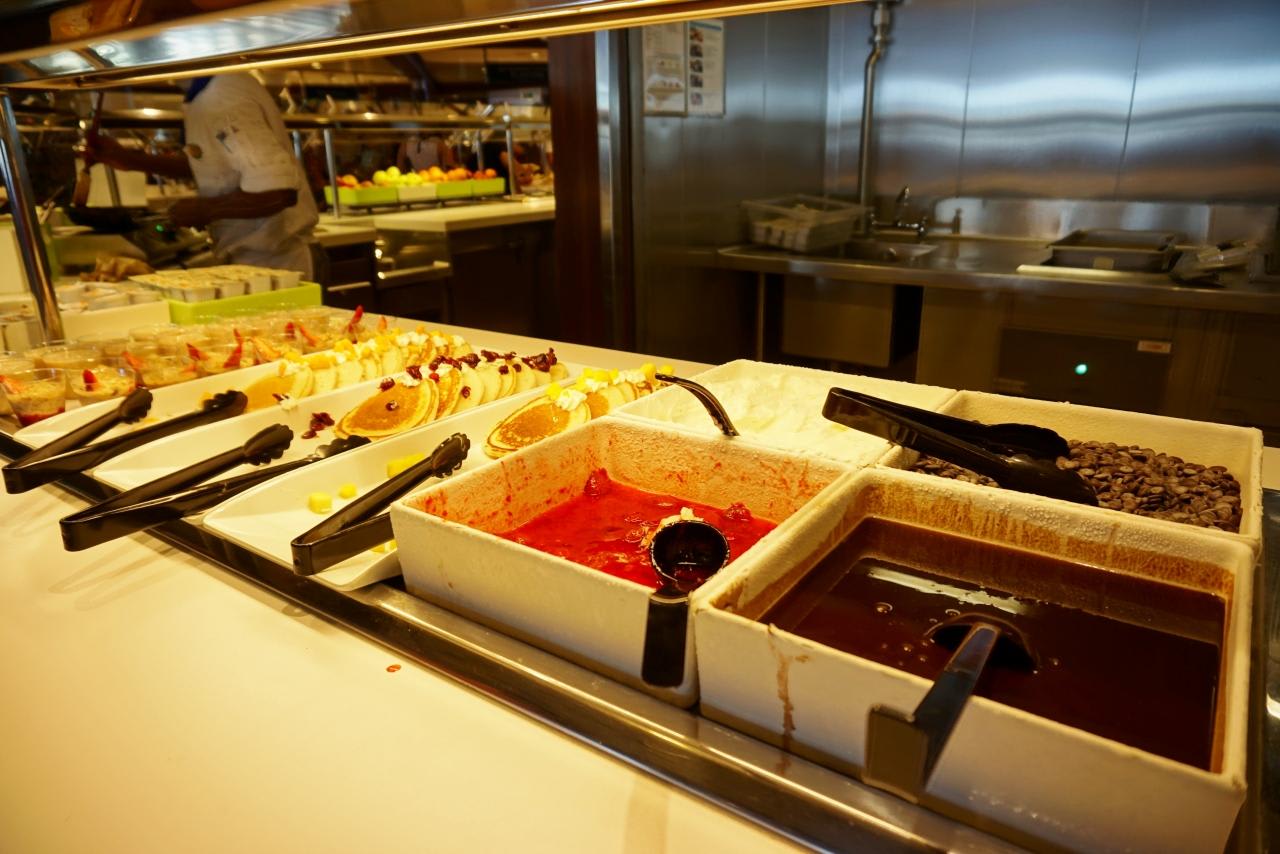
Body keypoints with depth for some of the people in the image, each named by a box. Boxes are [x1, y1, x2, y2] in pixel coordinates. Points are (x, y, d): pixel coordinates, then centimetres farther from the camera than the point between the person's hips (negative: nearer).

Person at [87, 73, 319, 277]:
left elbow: (280, 191, -32)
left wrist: (206, 209, -18)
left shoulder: (224, 100, -22)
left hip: (269, 262, -10)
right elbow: (201, 164, 24)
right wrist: (128, 158, 18)